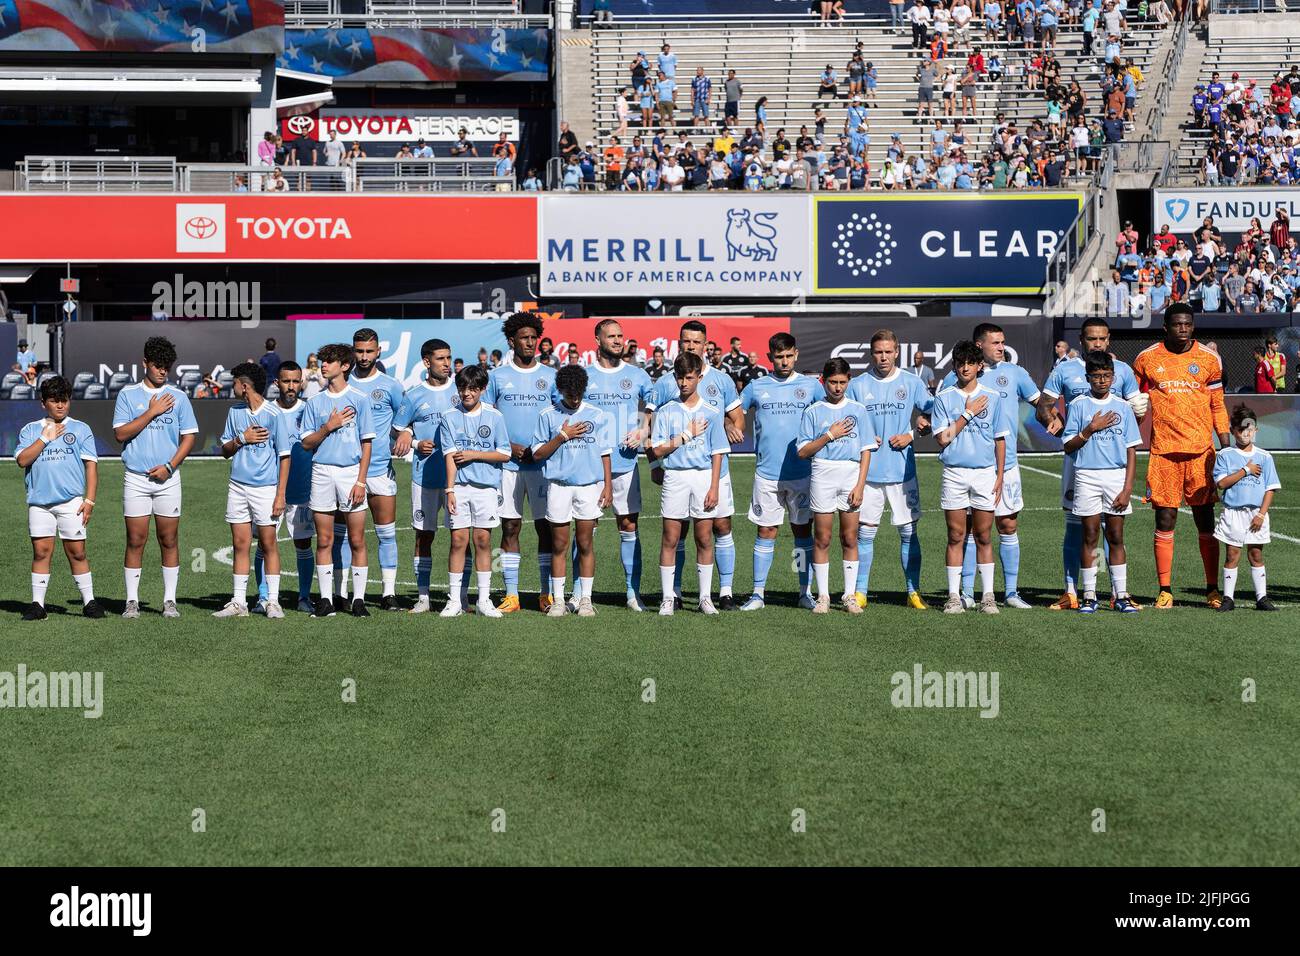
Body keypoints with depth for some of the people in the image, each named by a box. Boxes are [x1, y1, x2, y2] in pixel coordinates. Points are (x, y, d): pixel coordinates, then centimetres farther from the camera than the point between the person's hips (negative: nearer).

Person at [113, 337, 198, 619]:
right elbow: (121, 434, -3)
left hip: (167, 478, 1)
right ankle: (132, 601, 4)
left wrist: (169, 466, -6)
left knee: (169, 541, 2)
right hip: (135, 478, -1)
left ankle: (169, 601, 7)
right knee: (135, 541, -1)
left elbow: (189, 437, 6)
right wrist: (152, 412, -10)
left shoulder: (178, 397, 7)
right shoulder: (128, 395, 4)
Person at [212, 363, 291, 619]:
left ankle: (272, 602, 5)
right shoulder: (235, 411, 10)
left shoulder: (274, 414, -7)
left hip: (265, 488, -5)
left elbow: (284, 457, -5)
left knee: (268, 544, -1)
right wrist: (242, 439, -7)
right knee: (240, 545, 6)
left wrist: (280, 495, -10)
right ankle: (238, 602, 10)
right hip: (238, 487, 5)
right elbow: (225, 451, 15)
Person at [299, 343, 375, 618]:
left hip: (351, 472, -2)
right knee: (324, 541, 3)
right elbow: (307, 443, 8)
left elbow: (366, 443, 1)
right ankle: (326, 599, 8)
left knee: (357, 541, -1)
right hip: (322, 473, 2)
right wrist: (329, 426, -9)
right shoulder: (315, 402, 9)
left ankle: (358, 599, 5)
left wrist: (360, 481, -7)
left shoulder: (359, 399, 2)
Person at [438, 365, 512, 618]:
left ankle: (484, 600, 8)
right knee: (458, 540, -1)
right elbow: (449, 456, -2)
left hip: (486, 486, 0)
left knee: (483, 540, 3)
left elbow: (505, 454, 3)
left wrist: (474, 455, -6)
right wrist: (450, 489, -9)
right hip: (459, 486, 0)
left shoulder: (494, 416, 4)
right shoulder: (449, 417, 4)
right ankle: (455, 600, 3)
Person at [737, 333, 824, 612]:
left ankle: (806, 592, 11)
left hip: (802, 471, 0)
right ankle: (758, 593, 6)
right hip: (767, 472, 0)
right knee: (766, 531, 2)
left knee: (803, 529, 4)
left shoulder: (811, 385, 4)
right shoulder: (757, 388, 6)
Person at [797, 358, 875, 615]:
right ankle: (823, 596, 6)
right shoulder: (813, 412, 5)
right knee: (822, 539, 1)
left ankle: (849, 596, 7)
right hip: (822, 476, -1)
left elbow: (866, 451, 6)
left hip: (851, 474, 1)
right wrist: (830, 435, -8)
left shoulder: (858, 410, 8)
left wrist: (860, 485, -3)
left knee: (850, 539, 2)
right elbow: (803, 452, 2)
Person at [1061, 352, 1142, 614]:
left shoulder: (1122, 407, 6)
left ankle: (1121, 595, 6)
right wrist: (1091, 429, -13)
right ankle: (1088, 596, 6)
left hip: (1117, 476, 1)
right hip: (1087, 476, -1)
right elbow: (1068, 446, 1)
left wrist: (1127, 488, -3)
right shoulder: (1078, 405, 2)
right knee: (1090, 536, 2)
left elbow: (1131, 450, 5)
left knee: (1116, 537, 3)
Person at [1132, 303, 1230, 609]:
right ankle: (1165, 590, 7)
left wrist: (1226, 448, 3)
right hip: (1162, 451, 0)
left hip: (1201, 450, 0)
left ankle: (1212, 588, 11)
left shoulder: (1209, 359, 5)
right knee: (1165, 521, 0)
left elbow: (1217, 406, 9)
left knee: (1205, 520, 4)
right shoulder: (1147, 359, 4)